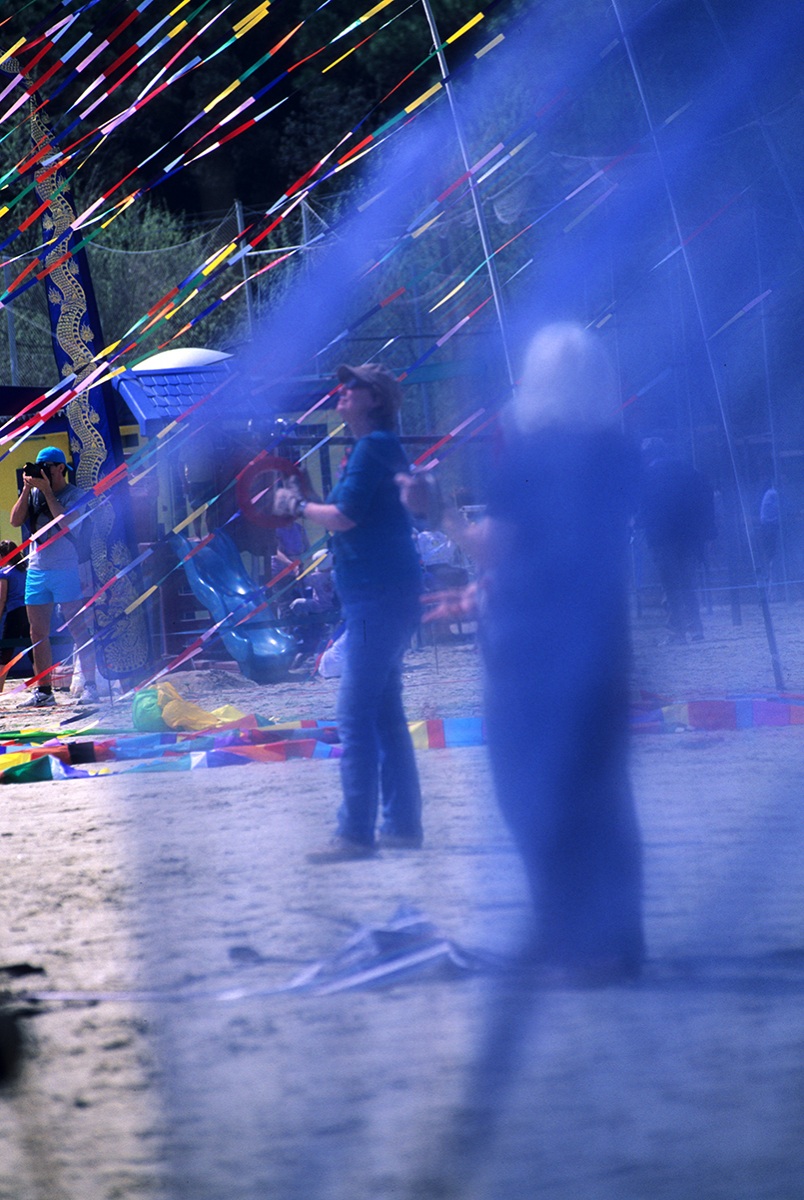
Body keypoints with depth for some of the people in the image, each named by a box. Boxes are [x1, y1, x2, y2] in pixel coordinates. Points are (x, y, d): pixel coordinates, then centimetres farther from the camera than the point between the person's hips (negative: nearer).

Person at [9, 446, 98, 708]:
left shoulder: (73, 494, -4)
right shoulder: (34, 494, 10)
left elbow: (66, 522, -19)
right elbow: (15, 520, 1)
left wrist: (46, 490, -17)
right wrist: (27, 490, -7)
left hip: (65, 569, -6)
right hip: (36, 570, 6)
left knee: (79, 629, -5)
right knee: (38, 634, 5)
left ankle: (90, 686, -2)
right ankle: (43, 691, 9)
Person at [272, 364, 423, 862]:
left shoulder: (373, 448, -11)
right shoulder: (382, 447, 20)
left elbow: (345, 517, -18)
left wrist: (298, 506, -3)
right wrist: (306, 503, 12)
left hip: (378, 596, -11)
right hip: (386, 596, 11)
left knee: (357, 717, -12)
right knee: (385, 716, 14)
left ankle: (356, 833, -14)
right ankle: (403, 824, 17)